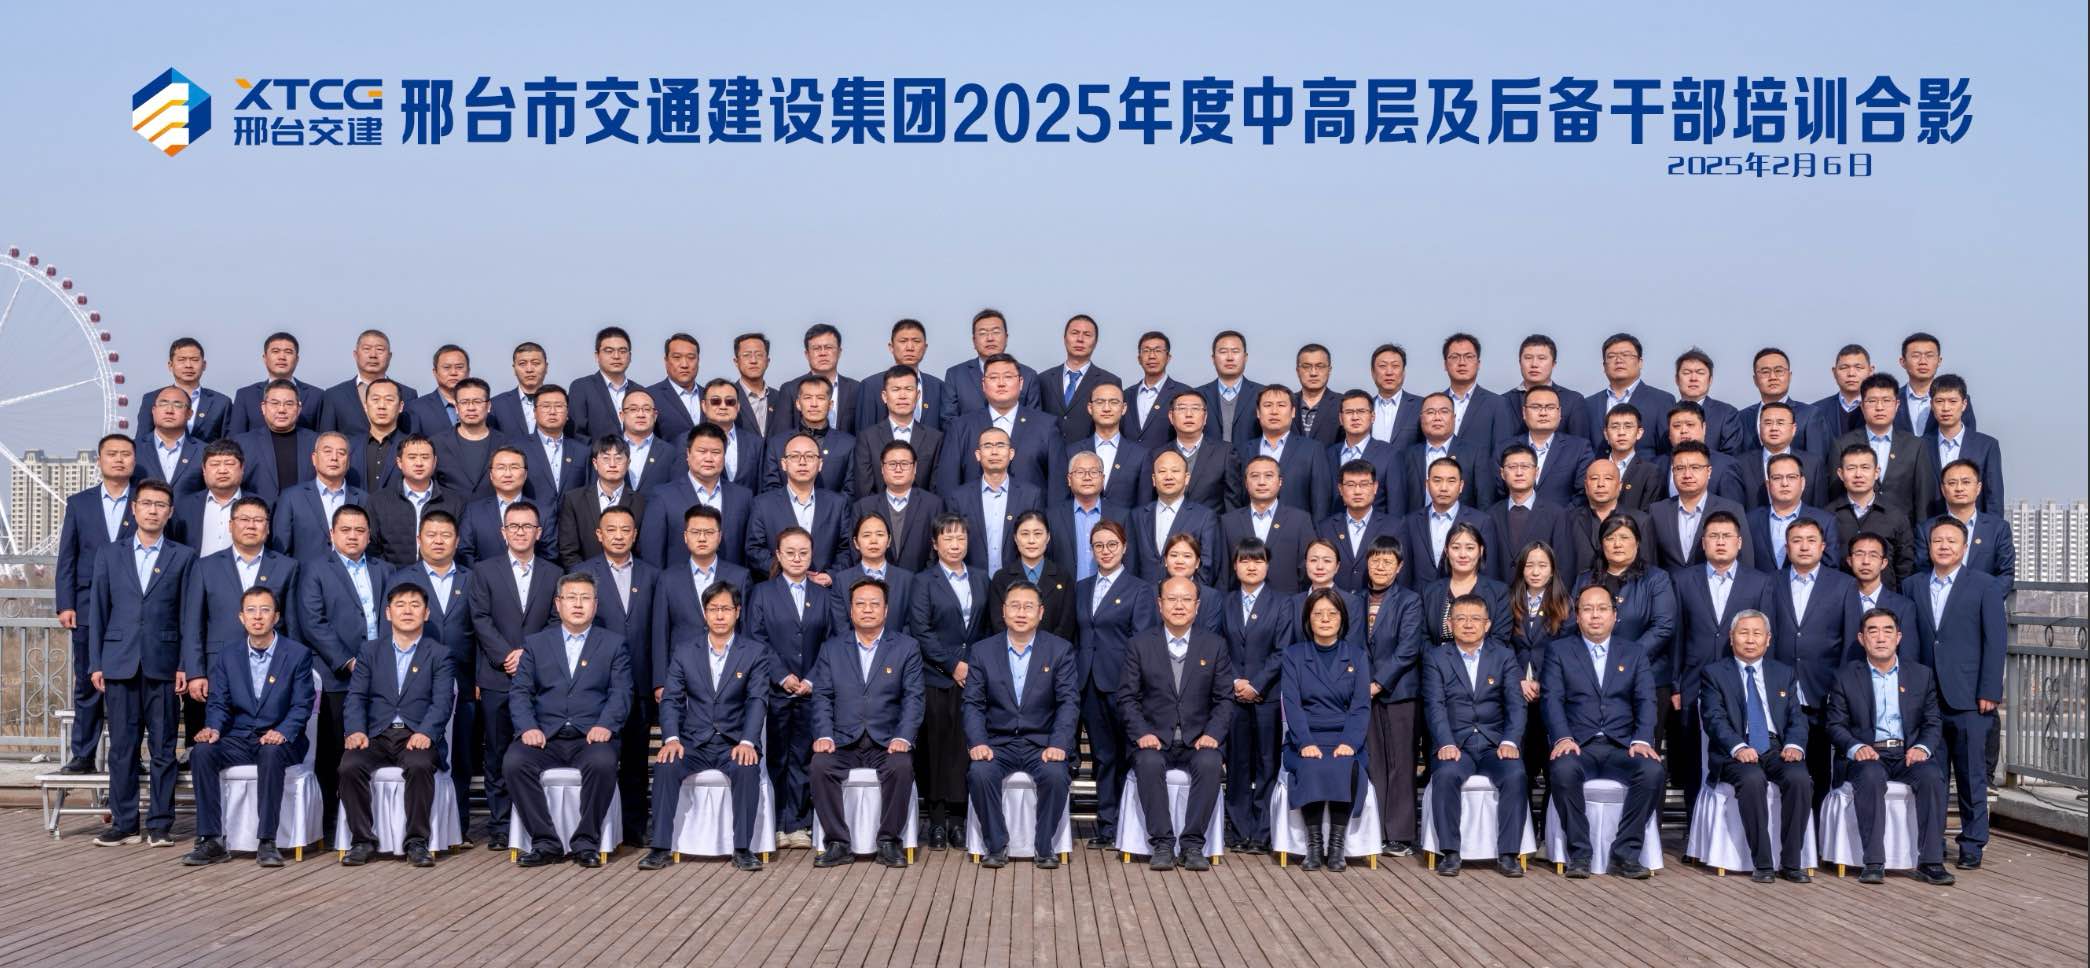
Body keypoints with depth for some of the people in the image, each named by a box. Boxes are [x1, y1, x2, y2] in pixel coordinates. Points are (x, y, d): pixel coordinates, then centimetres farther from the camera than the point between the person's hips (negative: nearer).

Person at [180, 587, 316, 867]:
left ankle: (267, 842, -33)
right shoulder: (228, 657, 11)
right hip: (238, 740, 3)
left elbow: (302, 706, -4)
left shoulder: (298, 654, 1)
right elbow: (219, 703, 9)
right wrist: (213, 728, -14)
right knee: (201, 752, -26)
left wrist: (283, 732, -23)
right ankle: (211, 841, -23)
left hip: (278, 741, -3)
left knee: (271, 753, -37)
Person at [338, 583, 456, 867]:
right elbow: (356, 695, 8)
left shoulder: (439, 654, 10)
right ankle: (362, 840, -15)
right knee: (350, 766, -28)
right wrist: (356, 730, -12)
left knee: (420, 766, -35)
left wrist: (425, 732, -21)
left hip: (417, 737, -2)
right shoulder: (370, 651, 18)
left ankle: (417, 841, -22)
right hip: (377, 736, 2)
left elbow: (443, 701, -2)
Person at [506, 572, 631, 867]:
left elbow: (621, 692, 3)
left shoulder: (614, 644, 13)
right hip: (545, 736, 2)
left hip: (590, 736, -2)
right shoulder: (535, 644, 17)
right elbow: (520, 692, 8)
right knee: (513, 762, -28)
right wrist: (528, 727, -11)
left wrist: (605, 725, -16)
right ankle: (545, 843, -17)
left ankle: (586, 843, -18)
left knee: (604, 763, -34)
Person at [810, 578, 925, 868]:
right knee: (820, 764, -28)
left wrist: (903, 738, -16)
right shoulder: (831, 648, 13)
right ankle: (838, 843, -17)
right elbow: (822, 697, 6)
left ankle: (889, 841, -16)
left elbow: (913, 697, 0)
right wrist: (824, 735, -11)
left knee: (902, 766, -32)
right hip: (843, 743, 1)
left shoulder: (907, 648, 8)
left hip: (887, 742, -1)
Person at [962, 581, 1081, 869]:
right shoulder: (982, 651, 6)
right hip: (997, 743, 1)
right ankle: (996, 846, -12)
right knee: (980, 773, -29)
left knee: (1055, 774, -31)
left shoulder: (1060, 650, 3)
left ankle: (1044, 847, -11)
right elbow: (973, 703, 2)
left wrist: (1058, 745, -18)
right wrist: (977, 742, -15)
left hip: (1042, 743, -1)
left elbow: (1069, 702, -4)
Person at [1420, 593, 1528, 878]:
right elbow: (1435, 705, -4)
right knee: (1446, 774, -32)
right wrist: (1446, 744, -20)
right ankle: (1449, 853, -22)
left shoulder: (1505, 657, 12)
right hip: (1455, 744, -1)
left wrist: (1510, 742, -17)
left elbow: (1516, 703, 1)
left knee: (1516, 775, -29)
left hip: (1495, 744, 1)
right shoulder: (1436, 659, 9)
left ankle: (1507, 854, -21)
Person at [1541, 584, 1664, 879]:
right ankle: (1579, 853, -20)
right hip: (1578, 746, -2)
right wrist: (1563, 738, -18)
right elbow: (1552, 698, 0)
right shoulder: (1559, 650, 13)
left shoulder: (1634, 653, 18)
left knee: (1653, 771, -29)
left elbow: (1646, 700, 6)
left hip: (1622, 746, 2)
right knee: (1563, 770, -35)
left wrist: (1642, 740, -13)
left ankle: (1626, 853, -17)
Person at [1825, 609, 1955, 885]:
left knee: (1932, 776, -30)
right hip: (1867, 753, -2)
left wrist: (1922, 748, -10)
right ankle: (1873, 863, -33)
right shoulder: (1846, 677, 8)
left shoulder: (1921, 675, 13)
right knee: (1871, 777, -36)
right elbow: (1836, 725, 4)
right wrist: (1855, 747, -16)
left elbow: (1933, 722, 11)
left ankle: (1930, 862, -25)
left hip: (1908, 753, 2)